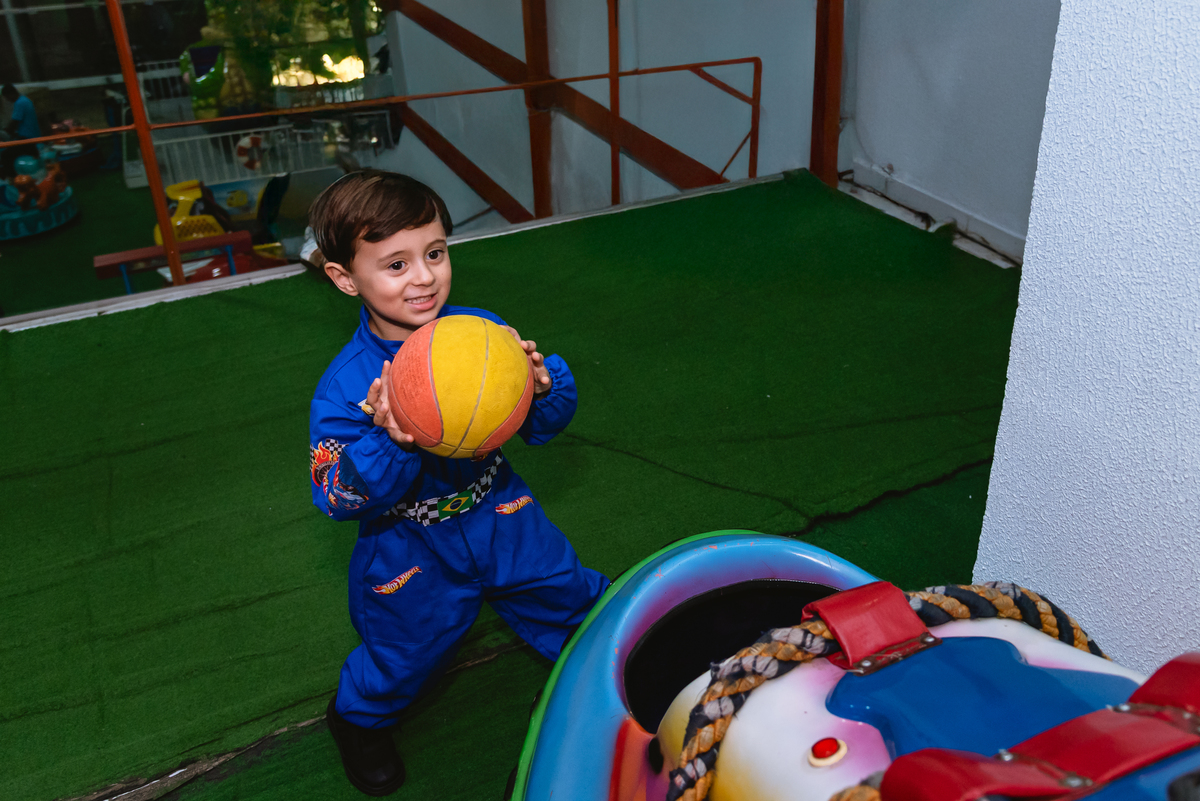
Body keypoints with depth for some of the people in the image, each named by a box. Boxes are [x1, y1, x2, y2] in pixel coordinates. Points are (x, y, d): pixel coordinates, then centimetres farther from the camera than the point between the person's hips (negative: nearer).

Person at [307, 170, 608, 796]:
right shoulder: (345, 387, -24)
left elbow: (548, 424, -7)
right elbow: (340, 498, -24)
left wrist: (541, 386, -31)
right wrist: (388, 444, -43)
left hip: (495, 512, 3)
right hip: (409, 546, -3)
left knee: (566, 590, 19)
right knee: (407, 652, 13)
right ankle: (359, 717, 48)